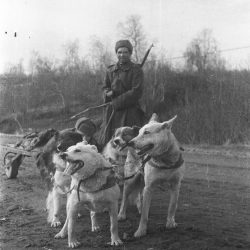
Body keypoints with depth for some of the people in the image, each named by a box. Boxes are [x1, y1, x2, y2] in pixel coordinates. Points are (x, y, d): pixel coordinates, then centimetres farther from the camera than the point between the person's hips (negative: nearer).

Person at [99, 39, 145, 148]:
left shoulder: (136, 70, -2)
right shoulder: (110, 70, 13)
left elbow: (136, 92, -10)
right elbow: (105, 87, 21)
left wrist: (117, 102, -12)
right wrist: (108, 93, -5)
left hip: (130, 111, -5)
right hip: (112, 112, 5)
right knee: (105, 143, 4)